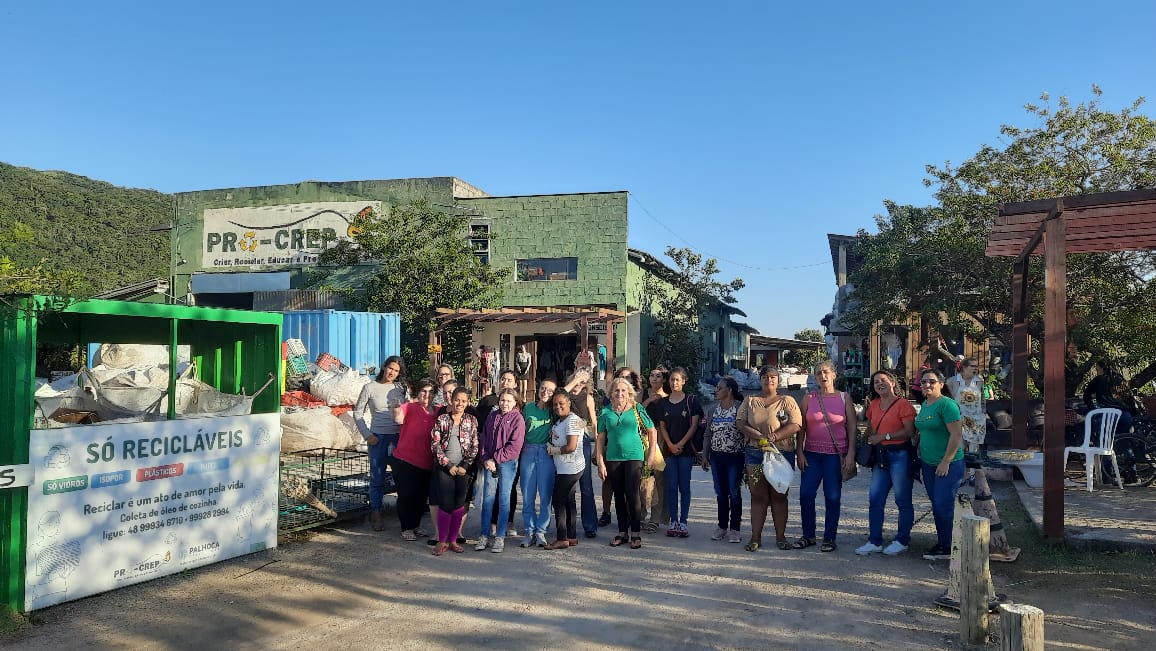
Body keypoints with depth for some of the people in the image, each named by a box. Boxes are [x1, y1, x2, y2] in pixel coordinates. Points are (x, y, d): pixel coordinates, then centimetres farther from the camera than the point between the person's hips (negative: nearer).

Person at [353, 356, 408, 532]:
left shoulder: (402, 388, 7)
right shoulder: (370, 388, 1)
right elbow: (358, 413, 5)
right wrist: (367, 435, -3)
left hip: (399, 437, 2)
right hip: (378, 438, -2)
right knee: (377, 477, 3)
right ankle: (376, 513, 14)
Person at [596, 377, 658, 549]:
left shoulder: (637, 410, 1)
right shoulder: (606, 412, 5)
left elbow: (652, 432, 7)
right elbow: (600, 439, 6)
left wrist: (651, 455, 2)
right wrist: (600, 462, 0)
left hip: (634, 456, -3)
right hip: (613, 458, 3)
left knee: (632, 494, -9)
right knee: (618, 495, 9)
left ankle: (636, 533, 2)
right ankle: (622, 532, 19)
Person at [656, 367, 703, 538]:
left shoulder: (691, 401, 1)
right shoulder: (663, 403, 9)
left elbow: (694, 425, -4)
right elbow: (662, 426, 8)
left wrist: (680, 444, -9)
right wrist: (670, 445, -6)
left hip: (686, 449, -2)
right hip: (669, 449, 2)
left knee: (684, 486, 0)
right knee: (671, 486, 3)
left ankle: (683, 522, 5)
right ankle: (673, 521, 9)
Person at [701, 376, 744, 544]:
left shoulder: (740, 408, -7)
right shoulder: (714, 410, 10)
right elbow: (708, 435, 14)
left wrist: (747, 455, -13)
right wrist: (705, 456, 11)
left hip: (735, 457, -5)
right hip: (716, 456, 5)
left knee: (734, 493, 0)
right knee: (720, 493, 10)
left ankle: (734, 529, 9)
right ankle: (722, 526, 20)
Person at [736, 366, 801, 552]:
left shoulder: (787, 401, 7)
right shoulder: (750, 401, 13)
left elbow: (796, 424, -6)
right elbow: (740, 422, 4)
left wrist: (775, 437, -18)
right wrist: (758, 436, -13)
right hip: (755, 454, 1)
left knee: (779, 496, 3)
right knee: (758, 497, 2)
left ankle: (780, 537, 11)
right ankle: (755, 537, 5)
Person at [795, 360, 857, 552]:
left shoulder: (844, 398, 2)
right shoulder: (809, 398, 6)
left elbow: (852, 428, 1)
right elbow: (802, 427, 7)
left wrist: (850, 455, -7)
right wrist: (800, 453, 0)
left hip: (836, 455, -2)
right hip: (812, 454, 2)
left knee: (832, 497, 3)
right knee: (805, 494, -1)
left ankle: (829, 538, 14)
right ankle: (808, 535, 14)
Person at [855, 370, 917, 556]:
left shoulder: (903, 404, -9)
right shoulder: (873, 405, 13)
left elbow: (910, 431, -16)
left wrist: (884, 436, -15)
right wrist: (869, 442, 7)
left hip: (900, 455, -7)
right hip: (881, 455, 7)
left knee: (903, 500, 4)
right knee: (874, 499, 5)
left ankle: (902, 541, 16)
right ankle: (875, 542, 12)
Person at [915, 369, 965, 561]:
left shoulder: (947, 404, -15)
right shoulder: (925, 404, 12)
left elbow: (957, 434, -20)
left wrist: (946, 462, -20)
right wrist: (920, 454, 17)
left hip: (947, 465, -8)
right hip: (928, 464, 9)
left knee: (944, 505, -5)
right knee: (936, 505, 13)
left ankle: (948, 548, 5)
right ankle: (941, 543, 23)